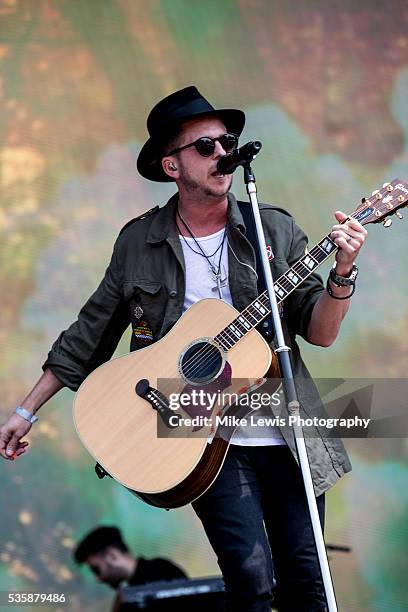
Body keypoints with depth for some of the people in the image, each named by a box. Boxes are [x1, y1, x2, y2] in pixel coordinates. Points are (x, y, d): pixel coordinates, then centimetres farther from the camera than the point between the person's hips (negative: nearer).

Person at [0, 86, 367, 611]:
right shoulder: (138, 243, 4)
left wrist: (342, 275, -17)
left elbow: (319, 333, 1)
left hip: (285, 433, 2)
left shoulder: (275, 229, 4)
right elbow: (90, 335, 12)